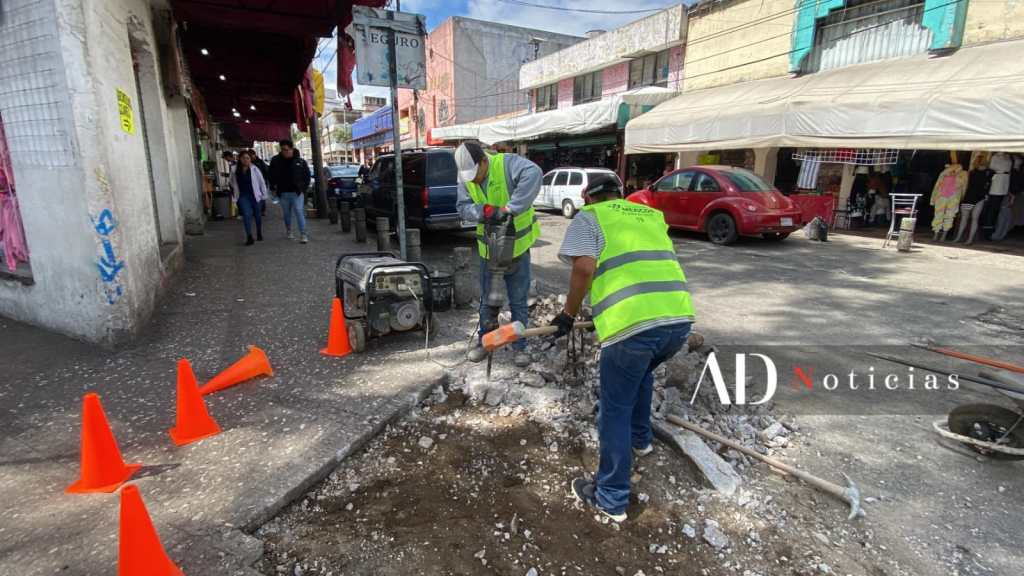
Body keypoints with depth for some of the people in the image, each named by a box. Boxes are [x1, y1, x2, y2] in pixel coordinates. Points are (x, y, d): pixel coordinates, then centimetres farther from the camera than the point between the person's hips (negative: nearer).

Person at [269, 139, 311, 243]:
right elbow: (272, 176, 12)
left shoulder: (300, 161, -4)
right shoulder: (275, 161, 1)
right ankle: (288, 231, 31)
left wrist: (303, 188, 0)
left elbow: (307, 175, 6)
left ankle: (303, 235, -8)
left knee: (299, 213, -9)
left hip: (297, 192, -3)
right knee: (287, 214, 14)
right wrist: (273, 188, 8)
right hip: (283, 193, 3)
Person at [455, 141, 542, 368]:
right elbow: (463, 207, -6)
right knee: (487, 299, 15)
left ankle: (519, 346, 22)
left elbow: (533, 173, -38)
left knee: (518, 301, 7)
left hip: (517, 245, -4)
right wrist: (484, 211, -27)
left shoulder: (507, 163, -20)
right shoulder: (465, 177, -4)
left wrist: (511, 208, -42)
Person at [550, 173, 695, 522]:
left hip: (632, 324, -7)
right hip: (679, 318, 7)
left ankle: (611, 499, 19)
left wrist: (569, 314, 5)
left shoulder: (588, 218, 10)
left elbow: (584, 267, -7)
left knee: (615, 409, 8)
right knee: (642, 372, 34)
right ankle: (639, 438, 52)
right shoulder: (651, 216, 27)